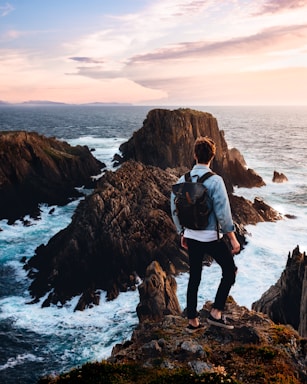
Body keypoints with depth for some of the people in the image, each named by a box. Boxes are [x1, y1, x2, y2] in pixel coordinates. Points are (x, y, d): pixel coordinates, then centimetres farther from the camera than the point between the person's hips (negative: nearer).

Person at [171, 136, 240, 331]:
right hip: (211, 237, -5)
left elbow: (175, 210, 7)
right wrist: (233, 238, -9)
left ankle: (192, 321, 23)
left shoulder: (183, 180, 0)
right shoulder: (215, 180, -16)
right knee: (230, 271, 14)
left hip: (191, 236, 6)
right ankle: (216, 313, 11)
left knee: (194, 277, 15)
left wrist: (182, 234, 19)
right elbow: (223, 213, -17)